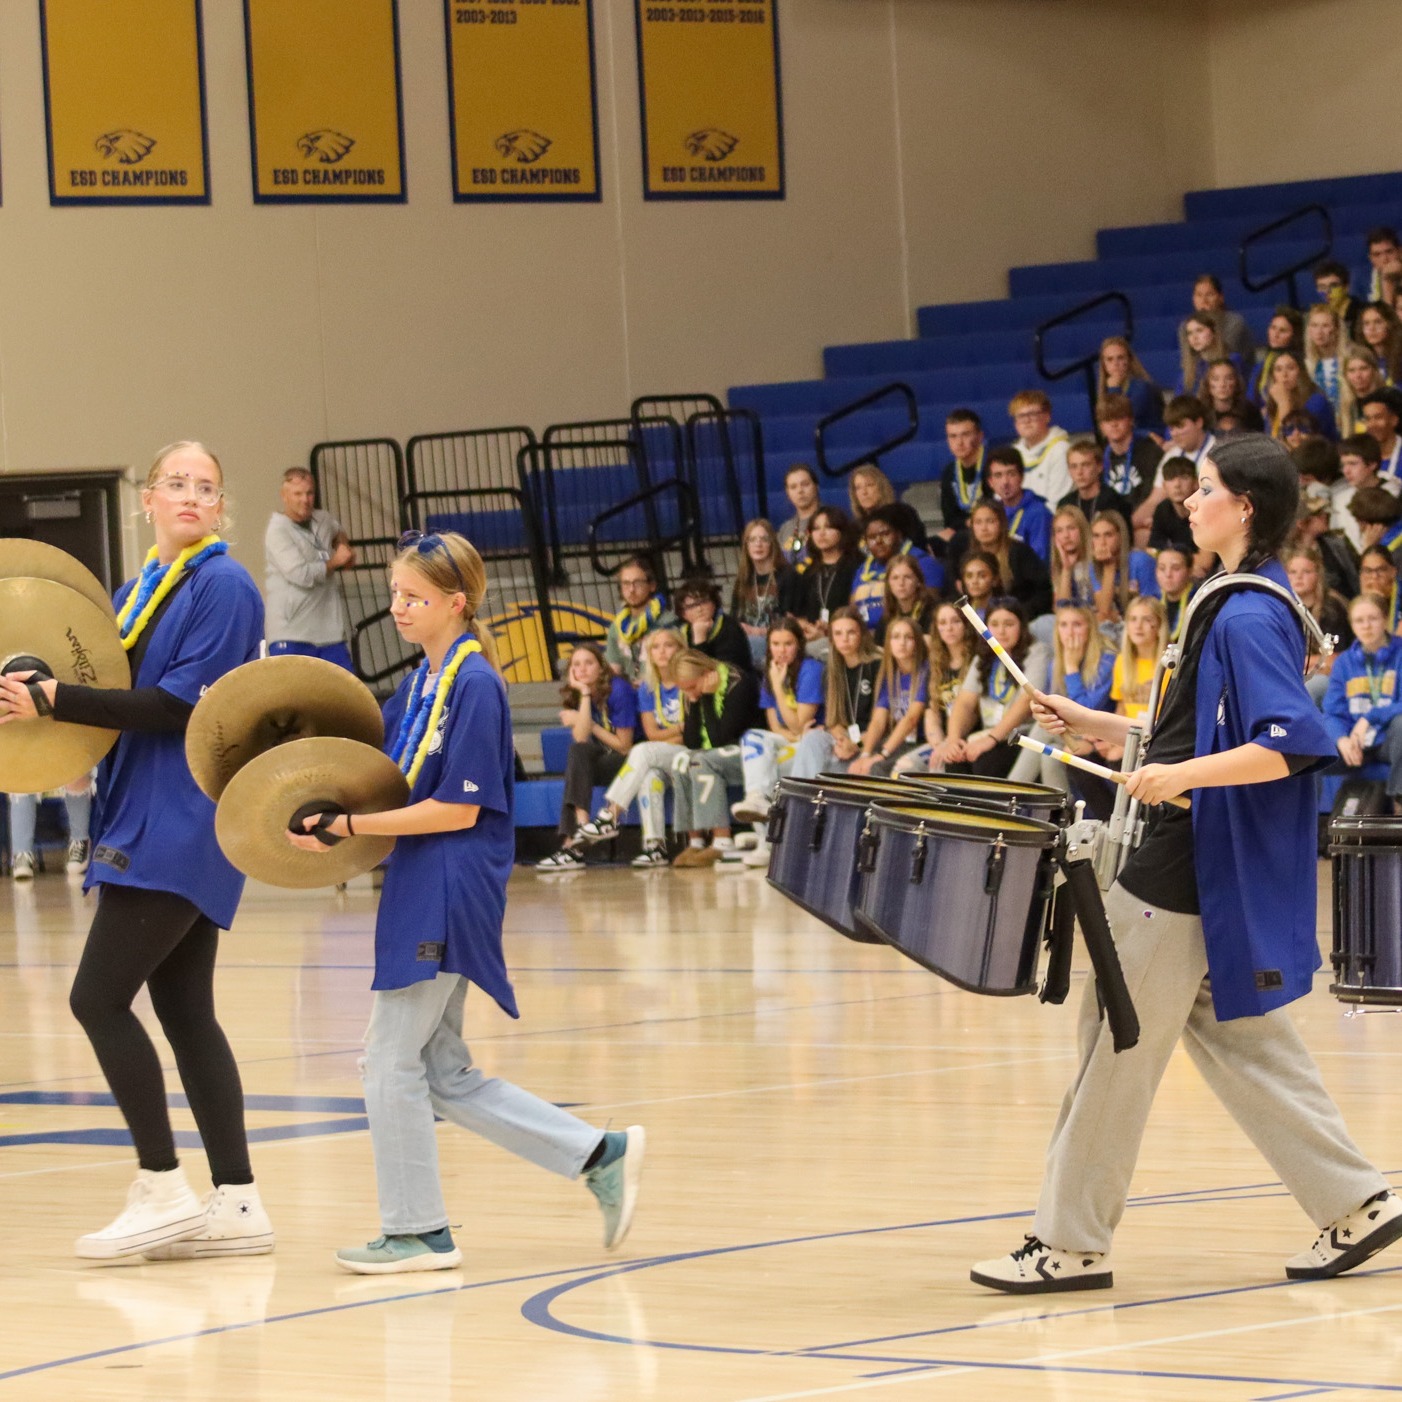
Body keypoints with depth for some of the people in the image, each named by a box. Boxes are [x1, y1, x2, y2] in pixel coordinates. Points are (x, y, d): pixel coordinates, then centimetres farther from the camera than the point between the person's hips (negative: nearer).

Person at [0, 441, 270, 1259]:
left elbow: (181, 706, -18)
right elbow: (127, 697, 15)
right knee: (184, 1010, 8)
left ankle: (163, 1191, -4)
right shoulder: (140, 591, 15)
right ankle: (237, 1205, 11)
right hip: (149, 819, 9)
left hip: (185, 825, -9)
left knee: (100, 998, -10)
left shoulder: (223, 587, -11)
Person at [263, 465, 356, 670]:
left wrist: (345, 549, 14)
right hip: (291, 636, -7)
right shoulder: (278, 532, -11)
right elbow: (302, 575, -22)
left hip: (330, 631, 7)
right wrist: (335, 561, -5)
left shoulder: (322, 520, 11)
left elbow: (338, 530, 38)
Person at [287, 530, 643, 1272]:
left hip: (450, 895, -10)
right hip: (420, 891, 10)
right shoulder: (420, 683, 13)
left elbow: (458, 809, -18)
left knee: (393, 1061, -3)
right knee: (442, 1072, 13)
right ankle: (601, 1156, 18)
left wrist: (349, 826, -18)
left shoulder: (473, 685, -14)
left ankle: (415, 1231, 9)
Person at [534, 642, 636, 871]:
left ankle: (571, 842, -38)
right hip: (602, 763, 6)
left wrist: (588, 724, -6)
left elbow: (624, 746, -12)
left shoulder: (618, 691, -13)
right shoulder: (577, 696, 5)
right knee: (577, 751, -23)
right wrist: (585, 694, -15)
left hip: (627, 763, -6)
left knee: (579, 753, -26)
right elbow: (580, 738, -13)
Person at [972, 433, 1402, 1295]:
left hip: (1185, 871, -10)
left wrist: (1184, 776, -32)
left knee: (1118, 1045, -2)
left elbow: (1289, 746, -25)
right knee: (1237, 1041, 14)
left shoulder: (1249, 617, -18)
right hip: (1200, 862, 10)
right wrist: (1097, 728, 15)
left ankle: (1073, 1244, 4)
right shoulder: (1240, 605, 13)